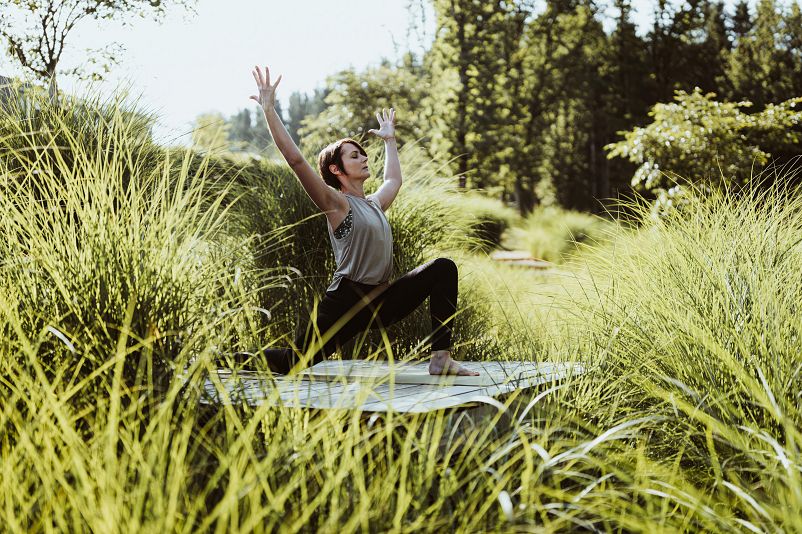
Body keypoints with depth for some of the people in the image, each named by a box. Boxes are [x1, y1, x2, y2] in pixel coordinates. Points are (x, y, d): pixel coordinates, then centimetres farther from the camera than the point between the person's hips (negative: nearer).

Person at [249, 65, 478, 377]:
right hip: (347, 301, -7)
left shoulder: (375, 203, 15)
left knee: (443, 268, -4)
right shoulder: (336, 204, -6)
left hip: (381, 302, 7)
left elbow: (394, 179, 40)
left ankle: (441, 359, -10)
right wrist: (269, 110, -18)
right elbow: (295, 159, -17)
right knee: (292, 363, -7)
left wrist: (389, 139, 46)